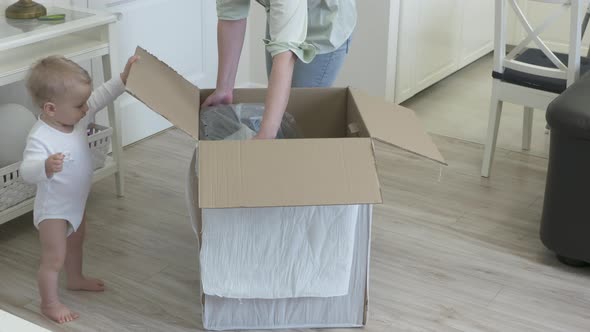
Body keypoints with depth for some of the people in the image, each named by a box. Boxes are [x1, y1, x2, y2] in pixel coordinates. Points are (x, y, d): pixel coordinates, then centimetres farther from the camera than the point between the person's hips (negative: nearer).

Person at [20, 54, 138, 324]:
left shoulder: (77, 117, -13)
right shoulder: (40, 138, -36)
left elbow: (101, 97, 0)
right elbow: (27, 171, -45)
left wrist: (124, 78, -8)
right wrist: (46, 166, -64)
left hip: (77, 201, 9)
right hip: (53, 209, -9)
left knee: (75, 243, 30)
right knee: (54, 258, 5)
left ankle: (75, 279, 55)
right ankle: (49, 303, 26)